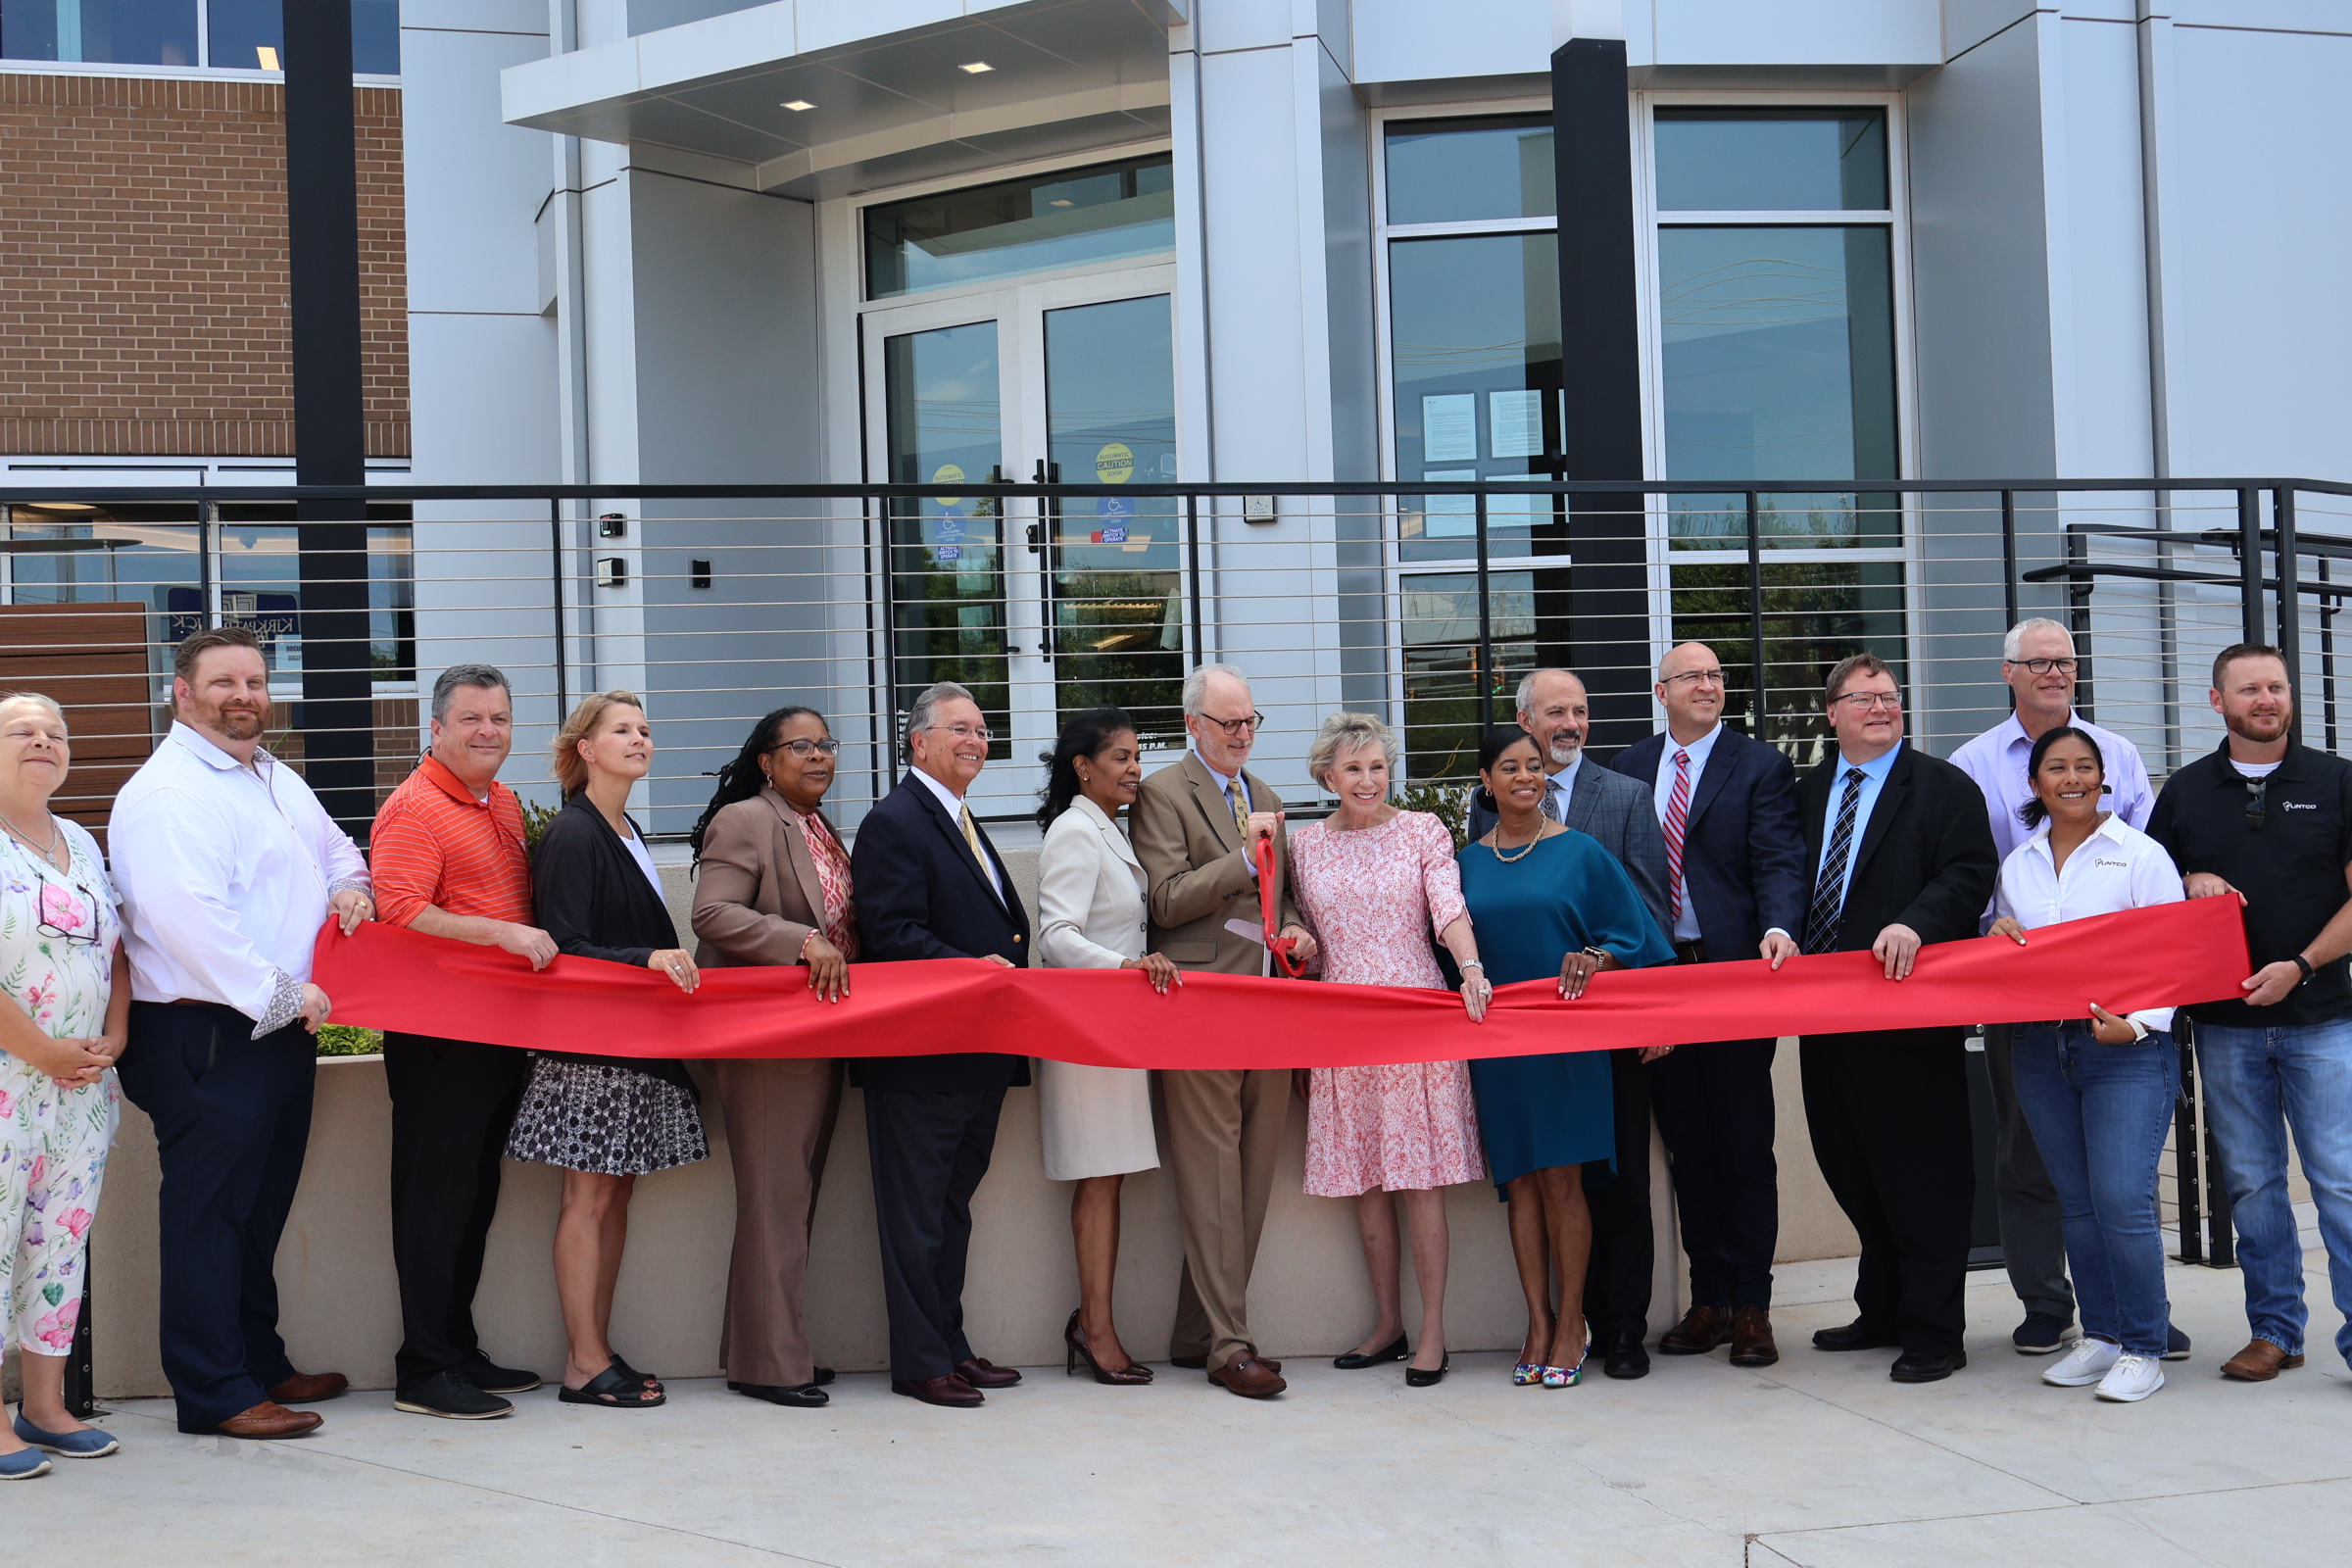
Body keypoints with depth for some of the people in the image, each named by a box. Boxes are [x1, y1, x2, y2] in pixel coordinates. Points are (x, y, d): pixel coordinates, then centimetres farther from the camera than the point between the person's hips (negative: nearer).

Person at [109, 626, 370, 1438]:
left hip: (282, 1029, 10)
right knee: (210, 1210, -3)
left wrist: (350, 885, 7)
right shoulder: (167, 792, -15)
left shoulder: (278, 780, 17)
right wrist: (283, 994, -21)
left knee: (263, 1205, 17)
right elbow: (186, 915, -25)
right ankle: (214, 1393, 4)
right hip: (206, 1039, -9)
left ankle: (260, 1362, 29)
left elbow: (335, 847, 32)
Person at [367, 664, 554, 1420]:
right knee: (436, 1198, -4)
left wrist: (543, 945, 14)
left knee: (476, 1195, 15)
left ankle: (459, 1351, 25)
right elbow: (400, 913, -23)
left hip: (501, 1031, 9)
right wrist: (503, 933, -26)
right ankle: (425, 1372, 2)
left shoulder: (506, 803, 16)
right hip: (438, 1036, -9)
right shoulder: (415, 809, -12)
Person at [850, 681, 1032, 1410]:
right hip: (921, 1055, -10)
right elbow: (891, 936, -20)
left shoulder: (964, 824, 19)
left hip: (979, 1056, 10)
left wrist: (1006, 971, 5)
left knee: (952, 1206, 16)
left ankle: (950, 1346, 25)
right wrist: (973, 969, -26)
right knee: (918, 1213, -1)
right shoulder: (894, 823, -11)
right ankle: (919, 1363, 5)